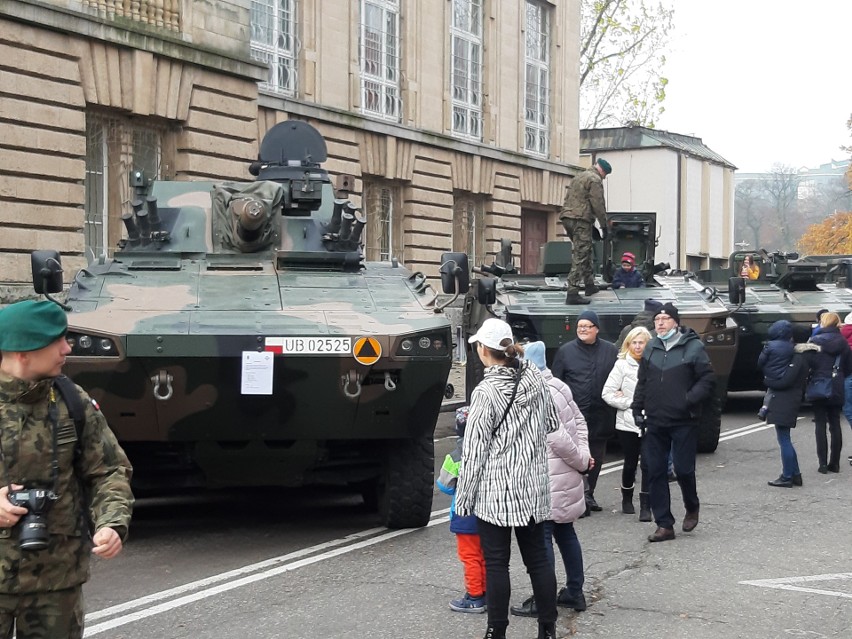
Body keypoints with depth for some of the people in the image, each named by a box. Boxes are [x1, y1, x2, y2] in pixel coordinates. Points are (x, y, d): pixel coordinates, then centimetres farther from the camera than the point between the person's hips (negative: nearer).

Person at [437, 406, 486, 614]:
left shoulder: (457, 456, -17)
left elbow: (445, 486, -10)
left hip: (465, 515, -5)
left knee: (470, 556, 3)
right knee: (484, 555, 17)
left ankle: (474, 598, 5)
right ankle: (485, 592, 24)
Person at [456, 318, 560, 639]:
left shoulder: (485, 392, -15)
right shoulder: (535, 378, 2)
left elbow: (474, 451, -13)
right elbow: (552, 423, 14)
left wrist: (463, 498, -6)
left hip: (496, 490, -6)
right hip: (534, 485, 6)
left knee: (496, 563, 2)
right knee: (537, 557, 12)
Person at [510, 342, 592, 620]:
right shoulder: (557, 386, 9)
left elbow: (557, 438, -23)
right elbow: (579, 421, 13)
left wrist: (581, 461, -9)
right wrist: (583, 455, 3)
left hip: (549, 478, -9)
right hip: (564, 475, 9)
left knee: (541, 537, -3)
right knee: (565, 532, 17)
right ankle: (575, 592, 26)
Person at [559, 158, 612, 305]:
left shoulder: (578, 178, 25)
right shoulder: (595, 179, -4)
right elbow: (598, 205, -11)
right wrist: (604, 226, -6)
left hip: (567, 217, 9)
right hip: (581, 219, -9)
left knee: (584, 253, 22)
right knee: (580, 256, -11)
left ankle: (589, 285, 29)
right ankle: (572, 294, -17)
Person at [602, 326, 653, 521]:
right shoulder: (622, 364, -2)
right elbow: (607, 393, -3)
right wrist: (630, 403, -8)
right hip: (628, 423, 1)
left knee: (648, 464, -6)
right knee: (630, 463, 13)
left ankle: (645, 506, 0)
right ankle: (627, 499, 35)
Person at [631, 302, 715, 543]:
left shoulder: (693, 347, -5)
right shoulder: (651, 348, 11)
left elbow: (707, 380, -6)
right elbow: (642, 382, 17)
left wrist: (690, 399, -18)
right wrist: (637, 408, 9)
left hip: (683, 422, -5)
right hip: (655, 423, 5)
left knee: (683, 469, -3)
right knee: (655, 472, 3)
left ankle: (692, 507, 28)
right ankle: (664, 525, 11)